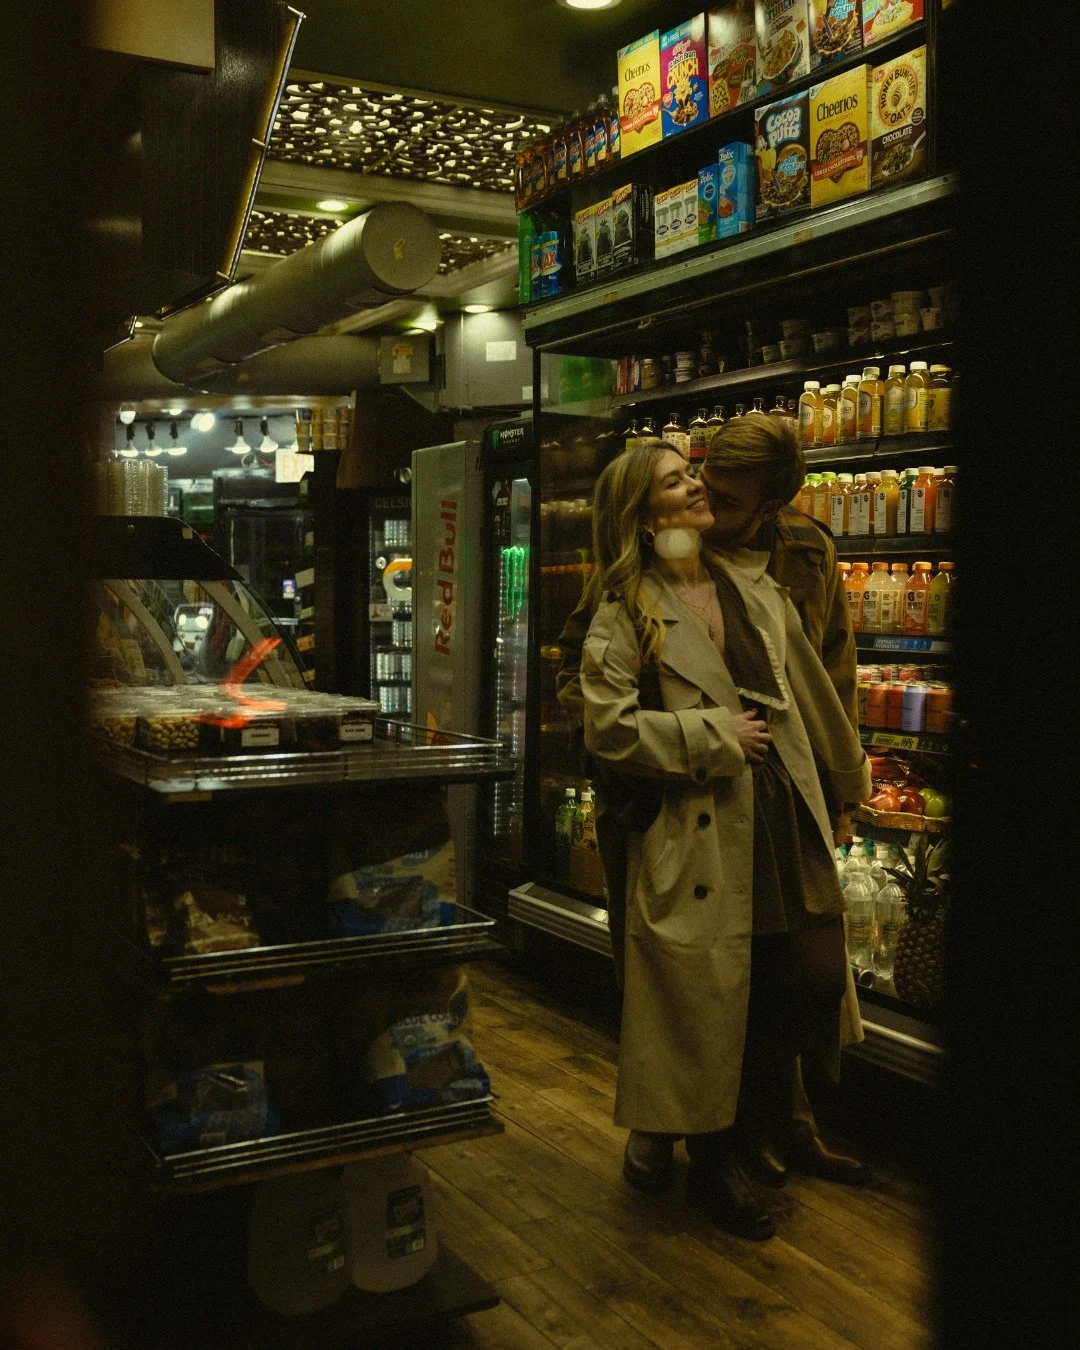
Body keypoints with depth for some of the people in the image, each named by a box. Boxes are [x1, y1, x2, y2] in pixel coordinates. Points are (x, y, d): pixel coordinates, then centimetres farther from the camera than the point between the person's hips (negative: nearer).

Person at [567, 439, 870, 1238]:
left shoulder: (754, 586, 12)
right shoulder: (625, 612, -6)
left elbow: (809, 688, 18)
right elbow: (609, 726, -14)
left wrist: (850, 774, 25)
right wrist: (716, 735, -13)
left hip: (785, 818, 6)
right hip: (700, 834, -5)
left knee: (818, 976, 4)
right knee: (708, 1002, 3)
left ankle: (747, 1109, 32)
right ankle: (712, 1164, 26)